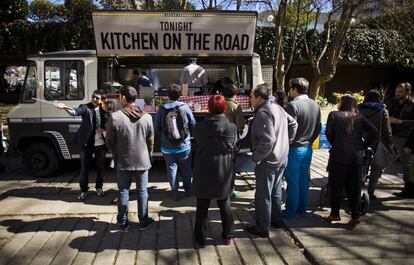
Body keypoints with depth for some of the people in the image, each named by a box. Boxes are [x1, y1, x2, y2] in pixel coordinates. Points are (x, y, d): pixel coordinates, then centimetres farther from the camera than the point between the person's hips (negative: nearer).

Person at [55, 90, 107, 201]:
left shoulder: (104, 111, 4)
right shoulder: (85, 107, -3)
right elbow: (75, 112, -24)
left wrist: (105, 131, -8)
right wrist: (65, 107, -44)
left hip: (101, 144, 2)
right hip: (87, 144, -2)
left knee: (100, 167, 12)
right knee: (84, 168, 5)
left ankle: (99, 187, 32)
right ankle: (83, 190, 20)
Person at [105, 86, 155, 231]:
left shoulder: (114, 117, -14)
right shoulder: (146, 117, -8)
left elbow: (109, 141, -6)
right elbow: (151, 141, 0)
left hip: (123, 161, -1)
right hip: (142, 161, 1)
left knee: (123, 191, 13)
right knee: (142, 191, 12)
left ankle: (123, 222, 24)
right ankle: (143, 221, 22)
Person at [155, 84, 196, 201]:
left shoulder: (161, 109, -9)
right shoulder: (185, 107, -11)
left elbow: (157, 128, -4)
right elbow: (193, 124, -5)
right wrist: (190, 135, 15)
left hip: (167, 147, 0)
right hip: (184, 145, 0)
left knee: (172, 168, 12)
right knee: (186, 168, 17)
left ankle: (175, 192, 19)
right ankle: (188, 190, 30)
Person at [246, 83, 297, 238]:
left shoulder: (262, 113, -22)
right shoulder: (278, 108, 7)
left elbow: (268, 140, -29)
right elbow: (293, 124, 17)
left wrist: (256, 157, -20)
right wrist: (287, 141, 17)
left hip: (267, 161, -9)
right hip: (281, 158, 10)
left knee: (263, 196, 4)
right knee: (276, 192, 23)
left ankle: (262, 228, 16)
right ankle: (275, 220, 39)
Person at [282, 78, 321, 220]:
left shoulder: (293, 105, -18)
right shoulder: (315, 105, 5)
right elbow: (318, 128, 11)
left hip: (294, 148, -7)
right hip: (308, 148, 7)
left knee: (293, 181, 2)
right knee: (304, 179, 16)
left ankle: (291, 211, 12)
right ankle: (302, 208, 28)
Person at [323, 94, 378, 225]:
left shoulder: (334, 115, 0)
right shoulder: (360, 117, 9)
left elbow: (329, 133, -4)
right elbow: (374, 133, 1)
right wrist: (363, 146, 9)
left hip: (339, 155, -3)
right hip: (357, 157, 3)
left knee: (336, 186, 8)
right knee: (354, 188, 10)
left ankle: (335, 214, 15)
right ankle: (355, 216, 16)